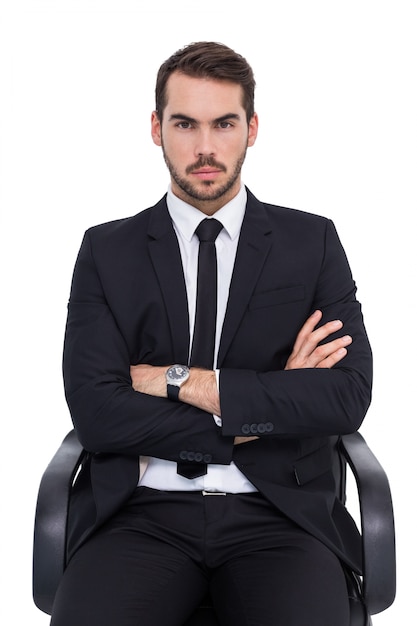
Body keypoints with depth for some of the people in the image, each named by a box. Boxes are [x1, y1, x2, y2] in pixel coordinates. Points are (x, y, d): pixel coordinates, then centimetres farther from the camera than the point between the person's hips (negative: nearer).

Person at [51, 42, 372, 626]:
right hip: (144, 511, 0)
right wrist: (261, 412, -7)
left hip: (276, 511, 1)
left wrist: (182, 381, -8)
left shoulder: (313, 242, 8)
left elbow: (348, 396, -5)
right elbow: (95, 412, -5)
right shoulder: (106, 251, 7)